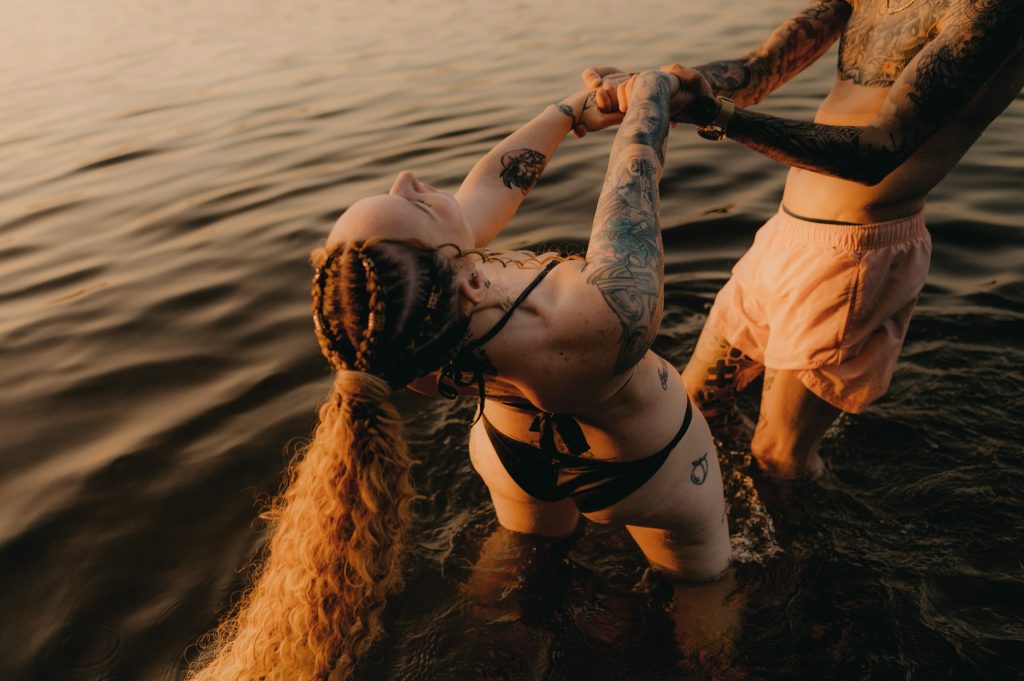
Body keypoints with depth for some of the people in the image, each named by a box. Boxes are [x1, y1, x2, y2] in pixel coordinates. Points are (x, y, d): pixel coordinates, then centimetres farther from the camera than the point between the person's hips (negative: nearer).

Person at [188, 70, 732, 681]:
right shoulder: (606, 317, -48)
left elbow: (498, 180, -15)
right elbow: (634, 167, -28)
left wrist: (572, 110, 0)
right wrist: (652, 90, -9)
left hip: (523, 459, 4)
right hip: (640, 468, -3)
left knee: (537, 539, 40)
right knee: (699, 575, 31)